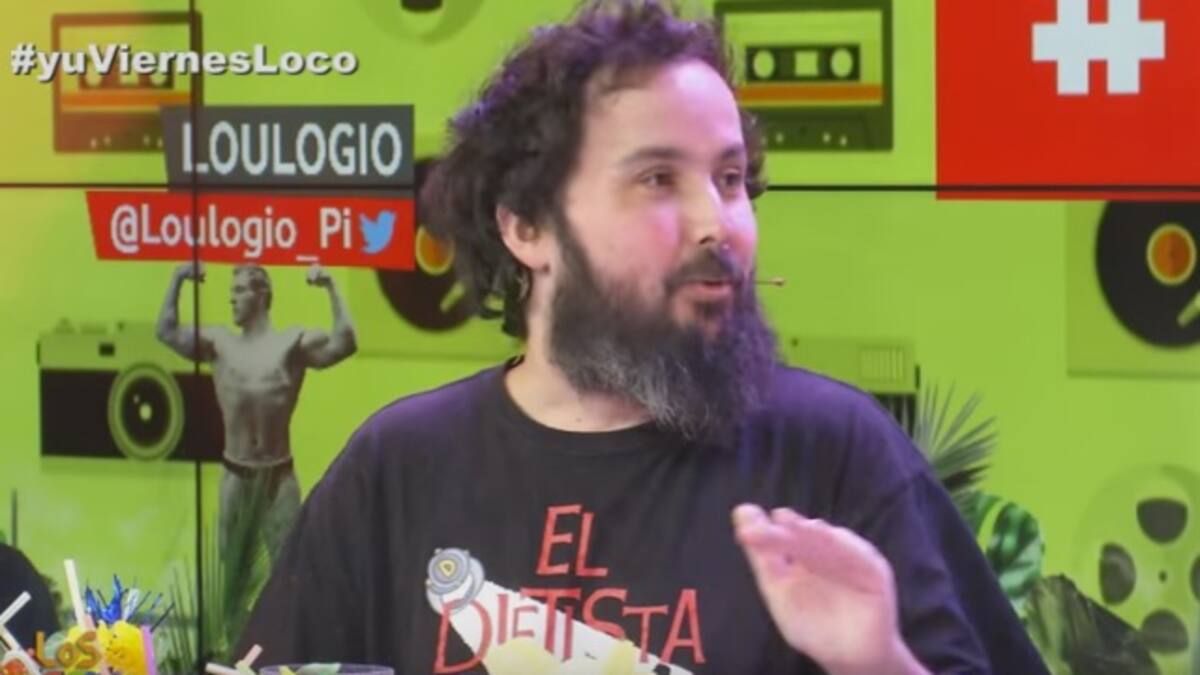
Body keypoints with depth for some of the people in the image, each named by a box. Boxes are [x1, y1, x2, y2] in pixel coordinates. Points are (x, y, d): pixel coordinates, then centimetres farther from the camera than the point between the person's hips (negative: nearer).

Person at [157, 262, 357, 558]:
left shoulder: (292, 344, -4)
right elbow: (168, 332, 5)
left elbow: (344, 343, -15)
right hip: (236, 475, 3)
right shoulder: (220, 344, 6)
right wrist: (177, 280, -1)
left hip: (278, 476, -3)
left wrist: (331, 288, -19)